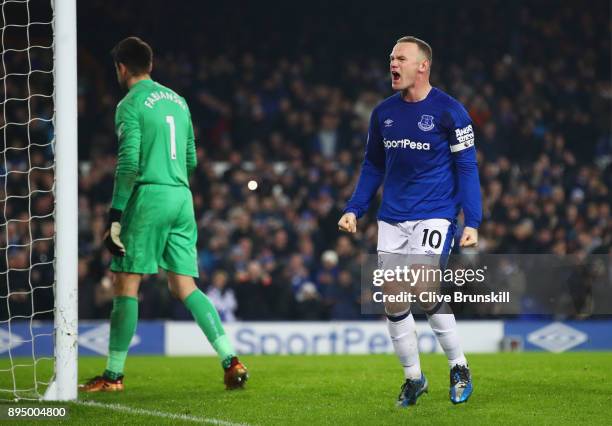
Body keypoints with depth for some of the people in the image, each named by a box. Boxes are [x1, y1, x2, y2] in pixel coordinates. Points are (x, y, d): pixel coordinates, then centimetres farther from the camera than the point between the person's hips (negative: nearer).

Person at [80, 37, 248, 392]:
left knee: (126, 284, 0)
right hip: (182, 197, 7)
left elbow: (128, 164, -13)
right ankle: (231, 360, -8)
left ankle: (114, 375, 2)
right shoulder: (178, 101, 17)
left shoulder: (131, 105, -6)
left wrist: (116, 216, -12)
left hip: (149, 196, -7)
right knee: (185, 286, 5)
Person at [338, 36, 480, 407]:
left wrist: (472, 222, -12)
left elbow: (466, 167, -6)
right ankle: (414, 377, 17)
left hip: (434, 215, -5)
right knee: (393, 300, 2)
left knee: (424, 291, -18)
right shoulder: (383, 113, 8)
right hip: (392, 219, 6)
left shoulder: (449, 111, -6)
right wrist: (355, 209, 10)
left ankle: (459, 367, 1)